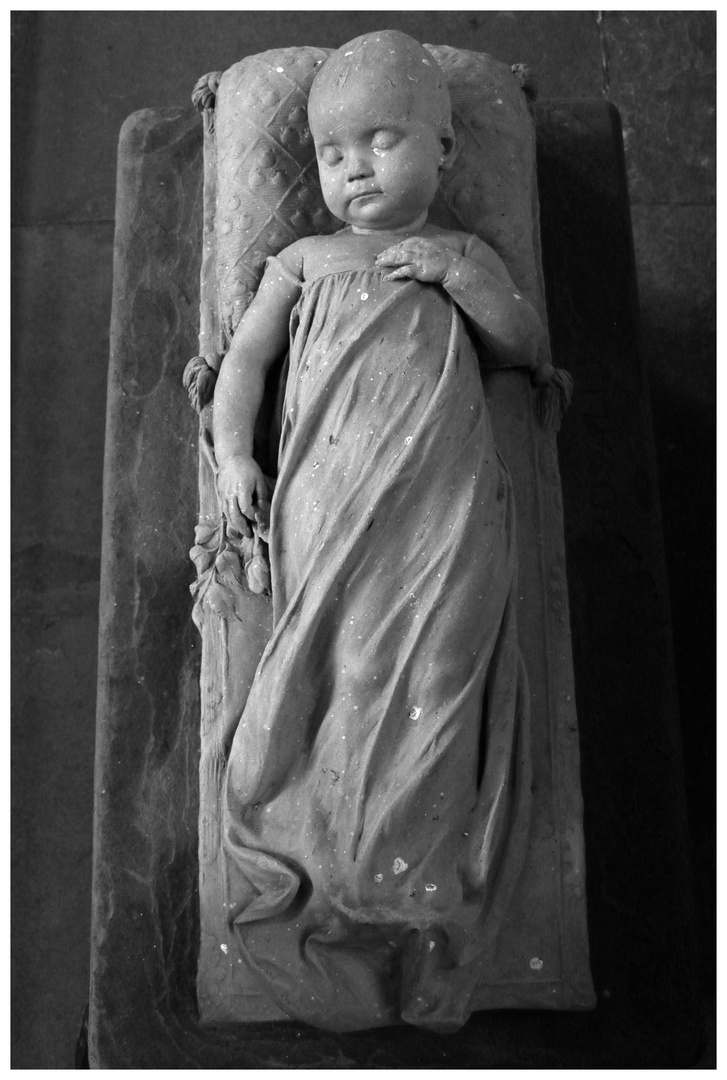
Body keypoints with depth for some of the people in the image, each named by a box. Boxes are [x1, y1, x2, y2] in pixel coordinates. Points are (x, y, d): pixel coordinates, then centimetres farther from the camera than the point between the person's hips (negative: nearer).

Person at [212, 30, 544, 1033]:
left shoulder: (465, 255, 25)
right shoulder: (304, 260, 25)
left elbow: (525, 349, 19)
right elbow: (247, 354, 19)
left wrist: (463, 273, 3)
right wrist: (232, 451, 3)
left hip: (442, 496, 0)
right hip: (331, 494, 1)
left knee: (432, 661, -16)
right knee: (345, 666, -14)